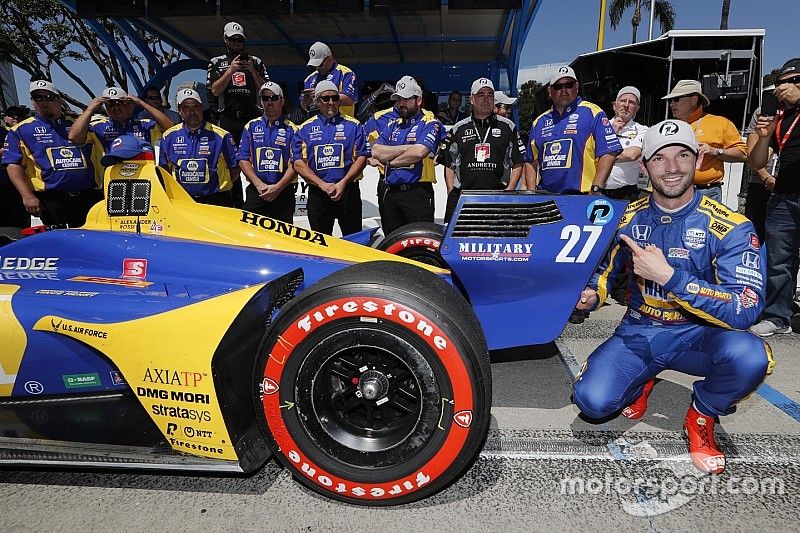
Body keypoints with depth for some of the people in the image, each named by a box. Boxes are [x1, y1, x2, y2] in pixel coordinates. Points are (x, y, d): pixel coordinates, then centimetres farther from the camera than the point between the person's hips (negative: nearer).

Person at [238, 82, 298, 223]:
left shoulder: (291, 129, 4)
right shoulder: (251, 127, 10)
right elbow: (243, 160, 4)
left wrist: (278, 187, -13)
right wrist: (259, 185, -9)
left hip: (284, 191, -1)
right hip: (255, 190, 2)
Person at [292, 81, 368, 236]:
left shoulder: (353, 125, 7)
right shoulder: (305, 129, 10)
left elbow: (361, 158, -1)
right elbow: (298, 163, 2)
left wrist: (343, 183, -13)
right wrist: (322, 184, -11)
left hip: (348, 190, -1)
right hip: (317, 192, 1)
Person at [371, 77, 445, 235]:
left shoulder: (430, 124, -1)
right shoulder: (392, 125, 18)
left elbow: (419, 152, -19)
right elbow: (376, 151, 1)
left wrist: (389, 161, -4)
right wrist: (409, 147, -8)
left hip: (418, 193, -6)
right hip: (391, 194, 6)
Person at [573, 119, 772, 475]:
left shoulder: (730, 227, -13)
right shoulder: (630, 218, -1)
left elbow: (745, 311, -23)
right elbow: (607, 269, 15)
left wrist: (669, 275, -31)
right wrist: (592, 293, -9)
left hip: (697, 336, -1)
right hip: (637, 334, 2)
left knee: (748, 355, -36)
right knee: (592, 401, -23)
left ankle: (702, 416, -2)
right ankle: (642, 381, 14)